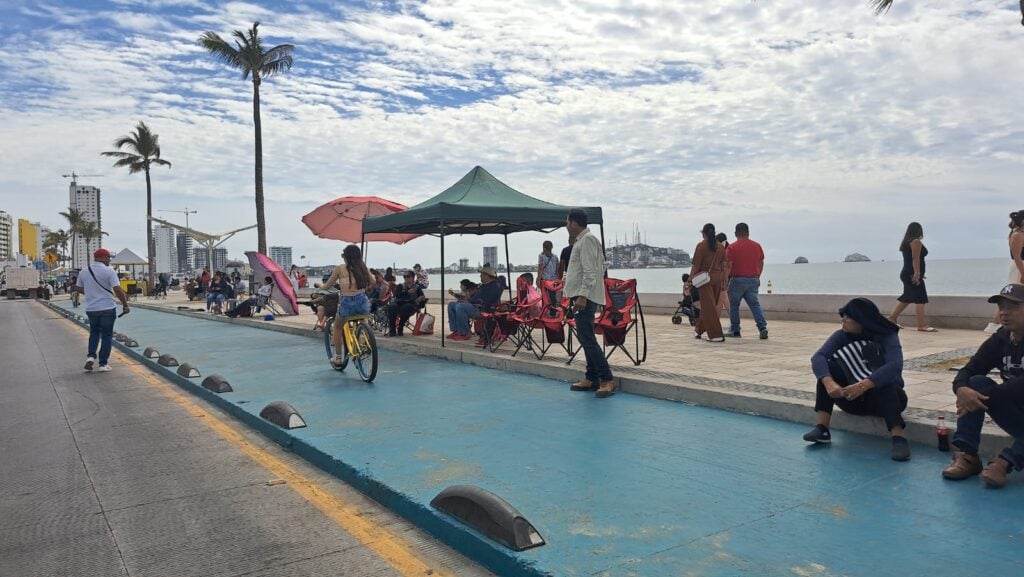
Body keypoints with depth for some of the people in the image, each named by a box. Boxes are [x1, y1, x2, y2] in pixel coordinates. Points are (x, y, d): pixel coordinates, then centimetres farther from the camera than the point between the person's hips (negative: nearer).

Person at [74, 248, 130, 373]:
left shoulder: (83, 272, 5)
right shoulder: (109, 271, -11)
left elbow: (78, 288, 16)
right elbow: (118, 290, -17)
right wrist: (125, 304, -8)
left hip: (91, 309, 5)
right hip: (107, 308, -4)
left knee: (94, 332, 24)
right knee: (106, 335, 5)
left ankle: (91, 356, 7)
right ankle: (103, 364, 7)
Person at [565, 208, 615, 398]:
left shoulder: (587, 240, -12)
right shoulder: (581, 240, 19)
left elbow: (590, 272, -20)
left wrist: (582, 295, -25)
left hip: (585, 297, -11)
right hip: (582, 296, 11)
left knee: (587, 339, -13)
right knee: (586, 339, 12)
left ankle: (607, 380, -12)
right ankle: (592, 378, 17)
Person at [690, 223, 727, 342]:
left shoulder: (701, 245, -8)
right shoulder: (720, 247, 8)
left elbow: (695, 265, -8)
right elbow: (723, 265, 11)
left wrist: (691, 279, -2)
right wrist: (723, 280, 16)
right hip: (717, 278, 6)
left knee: (708, 306, -3)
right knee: (711, 305, 16)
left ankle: (716, 335, -7)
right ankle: (699, 329, 30)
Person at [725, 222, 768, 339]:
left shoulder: (732, 247, -8)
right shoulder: (757, 246, 6)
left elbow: (728, 266, -10)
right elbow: (761, 264, 12)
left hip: (737, 280, -4)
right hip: (753, 280, 4)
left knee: (734, 305, 9)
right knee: (755, 304, 6)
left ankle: (734, 330, 14)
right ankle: (762, 327, -9)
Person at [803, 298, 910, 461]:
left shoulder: (887, 336, -16)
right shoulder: (842, 335, -7)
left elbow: (895, 366, -35)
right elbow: (818, 357, -23)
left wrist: (864, 385, -49)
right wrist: (829, 383, -43)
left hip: (888, 397, -3)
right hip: (853, 398, 3)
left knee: (882, 384, -35)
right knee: (827, 366, -22)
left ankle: (899, 439, -44)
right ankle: (822, 429, -27)